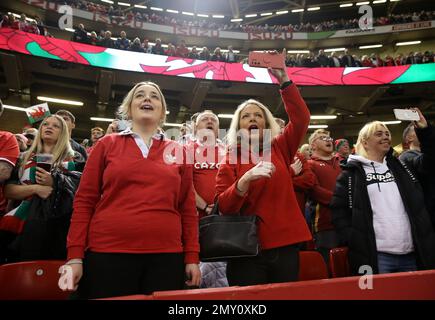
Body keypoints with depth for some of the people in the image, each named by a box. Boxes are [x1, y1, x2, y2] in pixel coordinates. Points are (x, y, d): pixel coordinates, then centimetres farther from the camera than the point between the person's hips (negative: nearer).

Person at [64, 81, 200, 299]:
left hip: (166, 256, 1)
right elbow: (84, 201, 3)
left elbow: (188, 209, 8)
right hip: (108, 253, -1)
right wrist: (75, 255, -2)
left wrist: (192, 257, 3)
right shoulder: (107, 144, 6)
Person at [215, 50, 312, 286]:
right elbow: (224, 207, -9)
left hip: (286, 245, 2)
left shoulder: (279, 149, 6)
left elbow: (301, 118, -7)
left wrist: (284, 79, -14)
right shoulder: (229, 162, 1)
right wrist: (245, 180, -25)